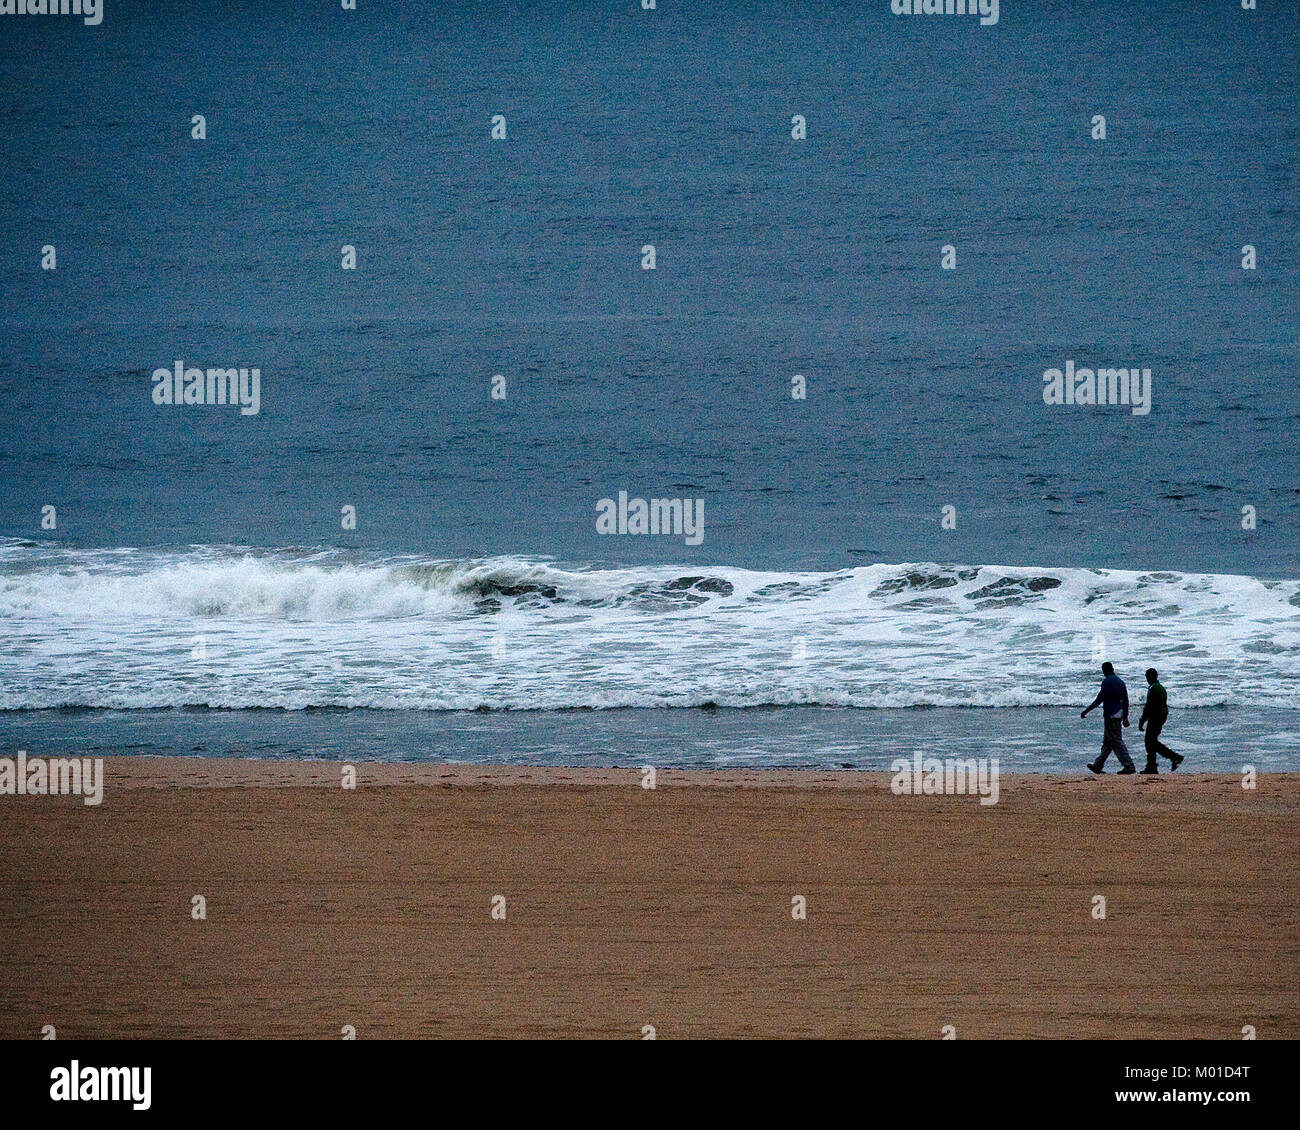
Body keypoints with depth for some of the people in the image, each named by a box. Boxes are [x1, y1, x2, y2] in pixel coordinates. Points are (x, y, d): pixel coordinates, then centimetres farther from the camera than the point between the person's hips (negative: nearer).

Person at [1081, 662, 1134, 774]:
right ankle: (1098, 765, 24)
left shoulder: (1107, 682, -12)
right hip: (1119, 714, 9)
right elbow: (1125, 701, 15)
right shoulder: (1120, 682, 12)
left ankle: (1129, 766, -14)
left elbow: (1099, 699, -16)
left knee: (1117, 742, -8)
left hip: (1110, 715, -9)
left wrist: (1086, 711, -9)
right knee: (1107, 742, 16)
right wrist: (1125, 717, 22)